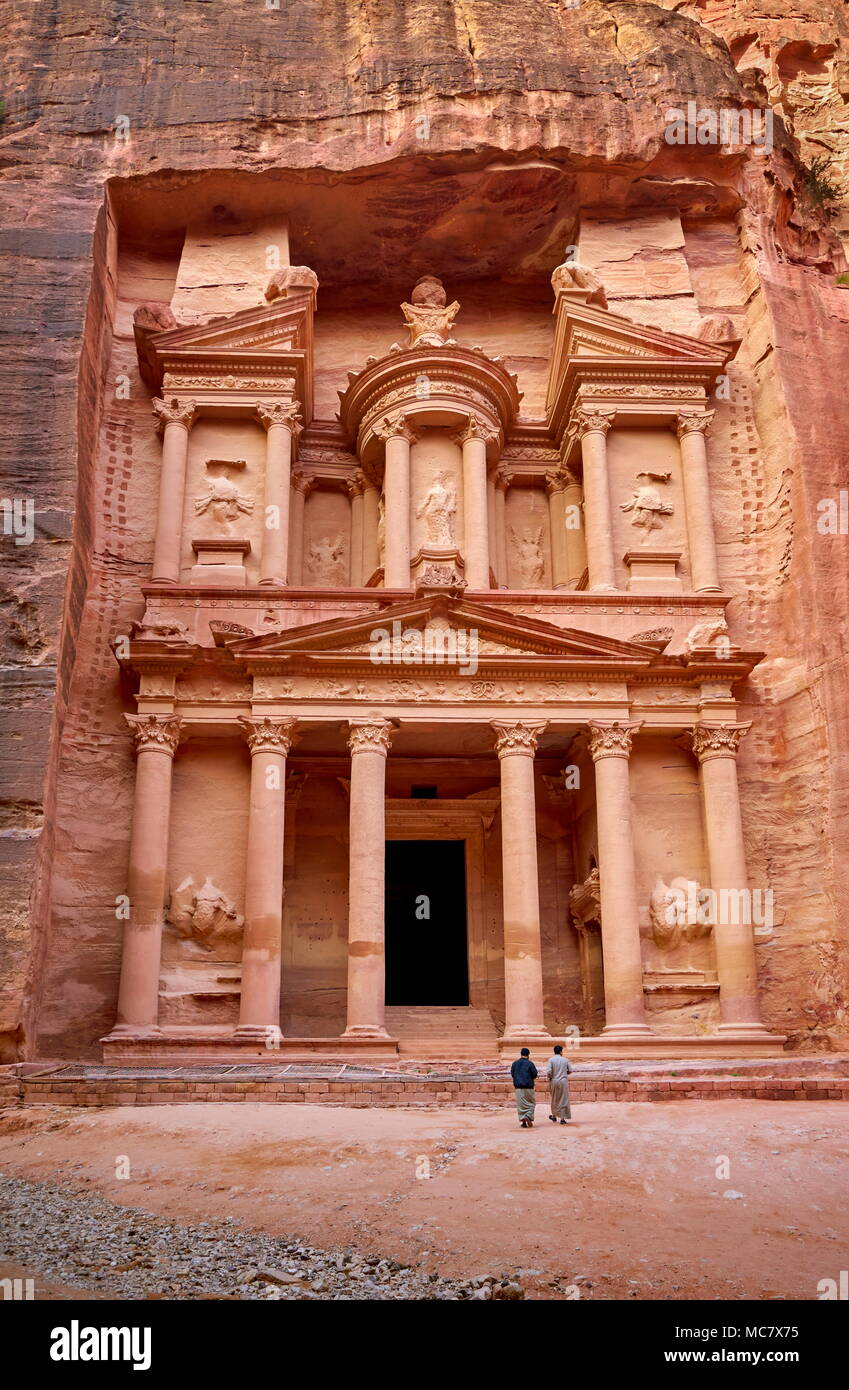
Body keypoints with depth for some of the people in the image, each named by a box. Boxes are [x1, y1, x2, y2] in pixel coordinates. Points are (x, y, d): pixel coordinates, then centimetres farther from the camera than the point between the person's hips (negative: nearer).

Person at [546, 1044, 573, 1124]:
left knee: (554, 1099, 19)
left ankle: (554, 1116, 31)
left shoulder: (551, 1060, -7)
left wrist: (550, 1078, 4)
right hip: (563, 1081, -1)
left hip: (554, 1081, 1)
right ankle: (562, 1118, 1)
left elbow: (548, 1072, -15)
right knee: (563, 1100, 5)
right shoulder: (565, 1060, -2)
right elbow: (570, 1070, 4)